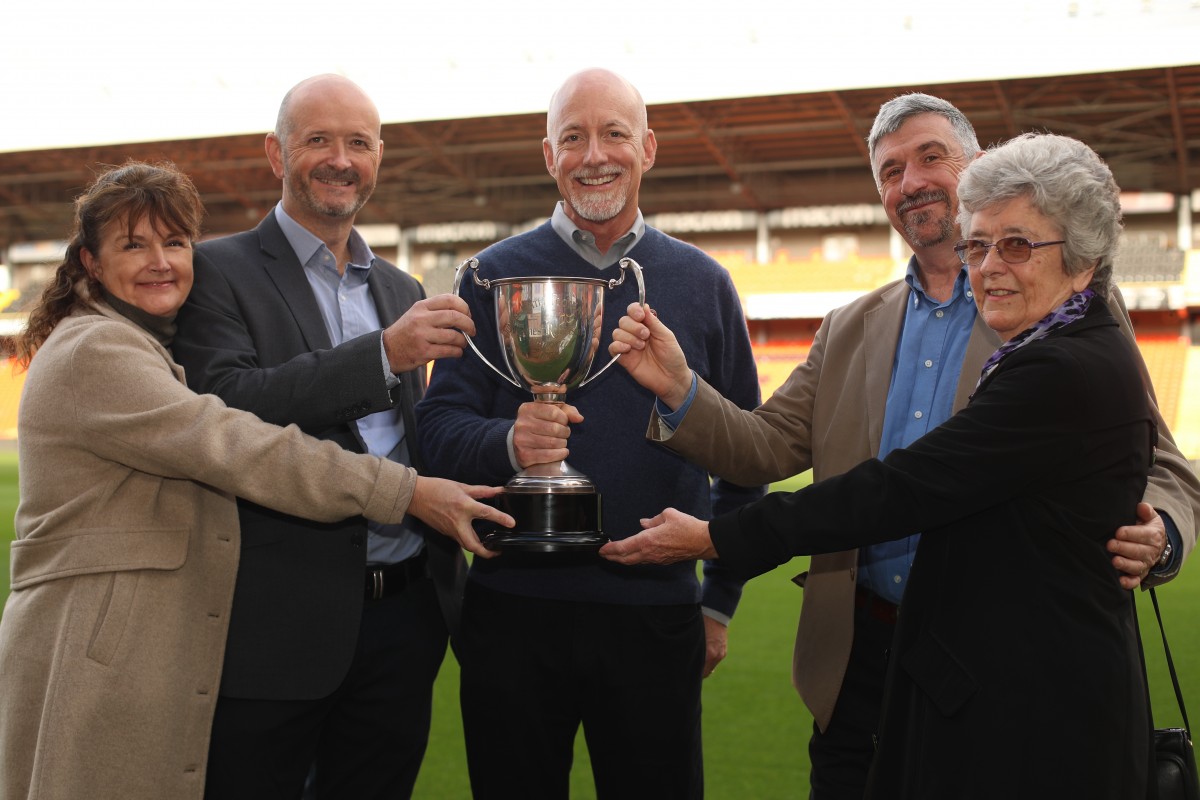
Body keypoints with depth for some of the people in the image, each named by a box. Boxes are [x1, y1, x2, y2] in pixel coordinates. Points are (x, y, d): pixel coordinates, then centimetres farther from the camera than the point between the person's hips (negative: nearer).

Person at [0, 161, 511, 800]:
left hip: (160, 662, 10)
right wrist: (408, 492, -22)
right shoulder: (91, 351, -14)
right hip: (96, 667, -9)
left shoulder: (150, 352, 20)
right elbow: (233, 448, -22)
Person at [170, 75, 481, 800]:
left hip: (404, 618, 5)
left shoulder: (402, 291, 16)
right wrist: (385, 352, -24)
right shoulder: (219, 270, -3)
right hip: (281, 623, -5)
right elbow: (223, 406, -19)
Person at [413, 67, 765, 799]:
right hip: (514, 607, 0)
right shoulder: (496, 276, 3)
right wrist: (508, 442, -24)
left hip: (656, 611, 1)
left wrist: (721, 600, 7)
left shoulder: (703, 284, 6)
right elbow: (438, 428, -2)